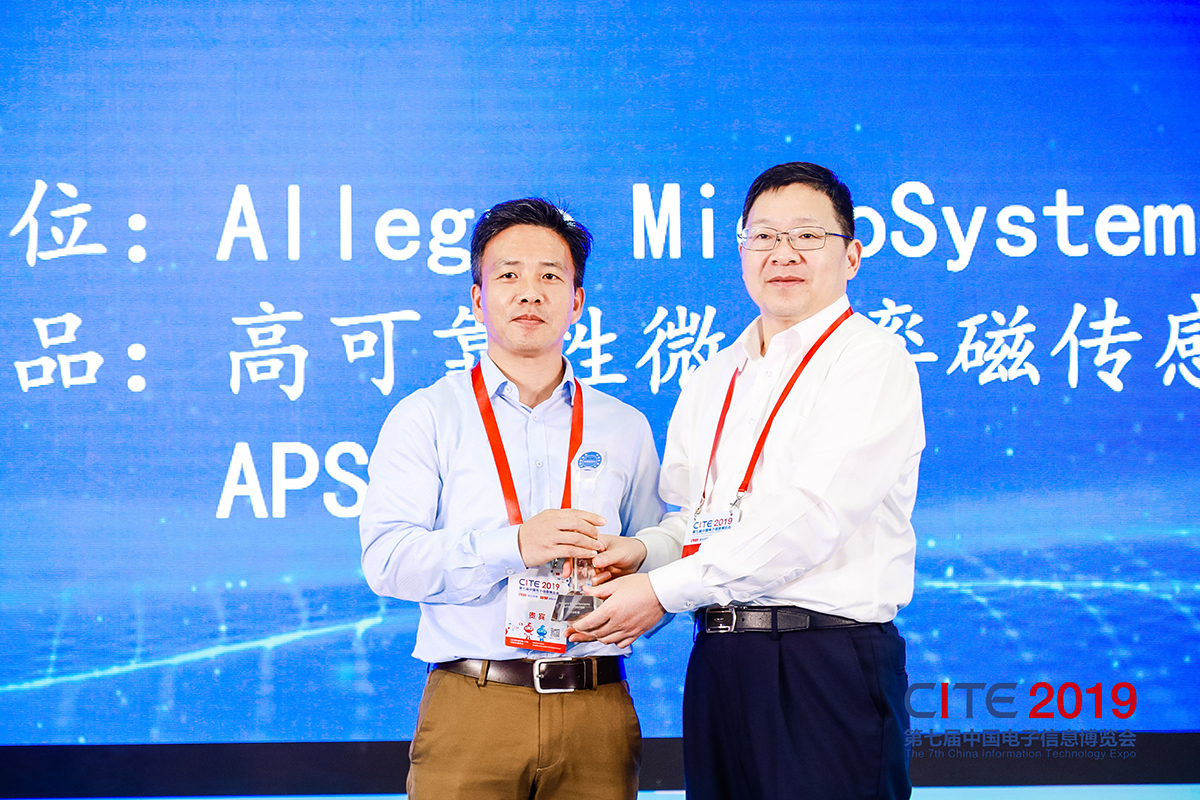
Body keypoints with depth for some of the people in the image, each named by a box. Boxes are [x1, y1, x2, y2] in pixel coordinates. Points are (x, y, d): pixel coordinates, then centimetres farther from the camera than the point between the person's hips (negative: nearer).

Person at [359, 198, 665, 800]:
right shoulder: (426, 417, 5)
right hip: (471, 707, -2)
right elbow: (386, 558, -7)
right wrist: (513, 545, -19)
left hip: (597, 708, 2)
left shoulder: (625, 428, 14)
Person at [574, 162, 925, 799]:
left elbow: (811, 513, -17)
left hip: (828, 667, -6)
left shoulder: (871, 359, -6)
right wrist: (644, 549, -3)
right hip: (717, 662, 6)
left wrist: (664, 591, -17)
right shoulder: (712, 379, 18)